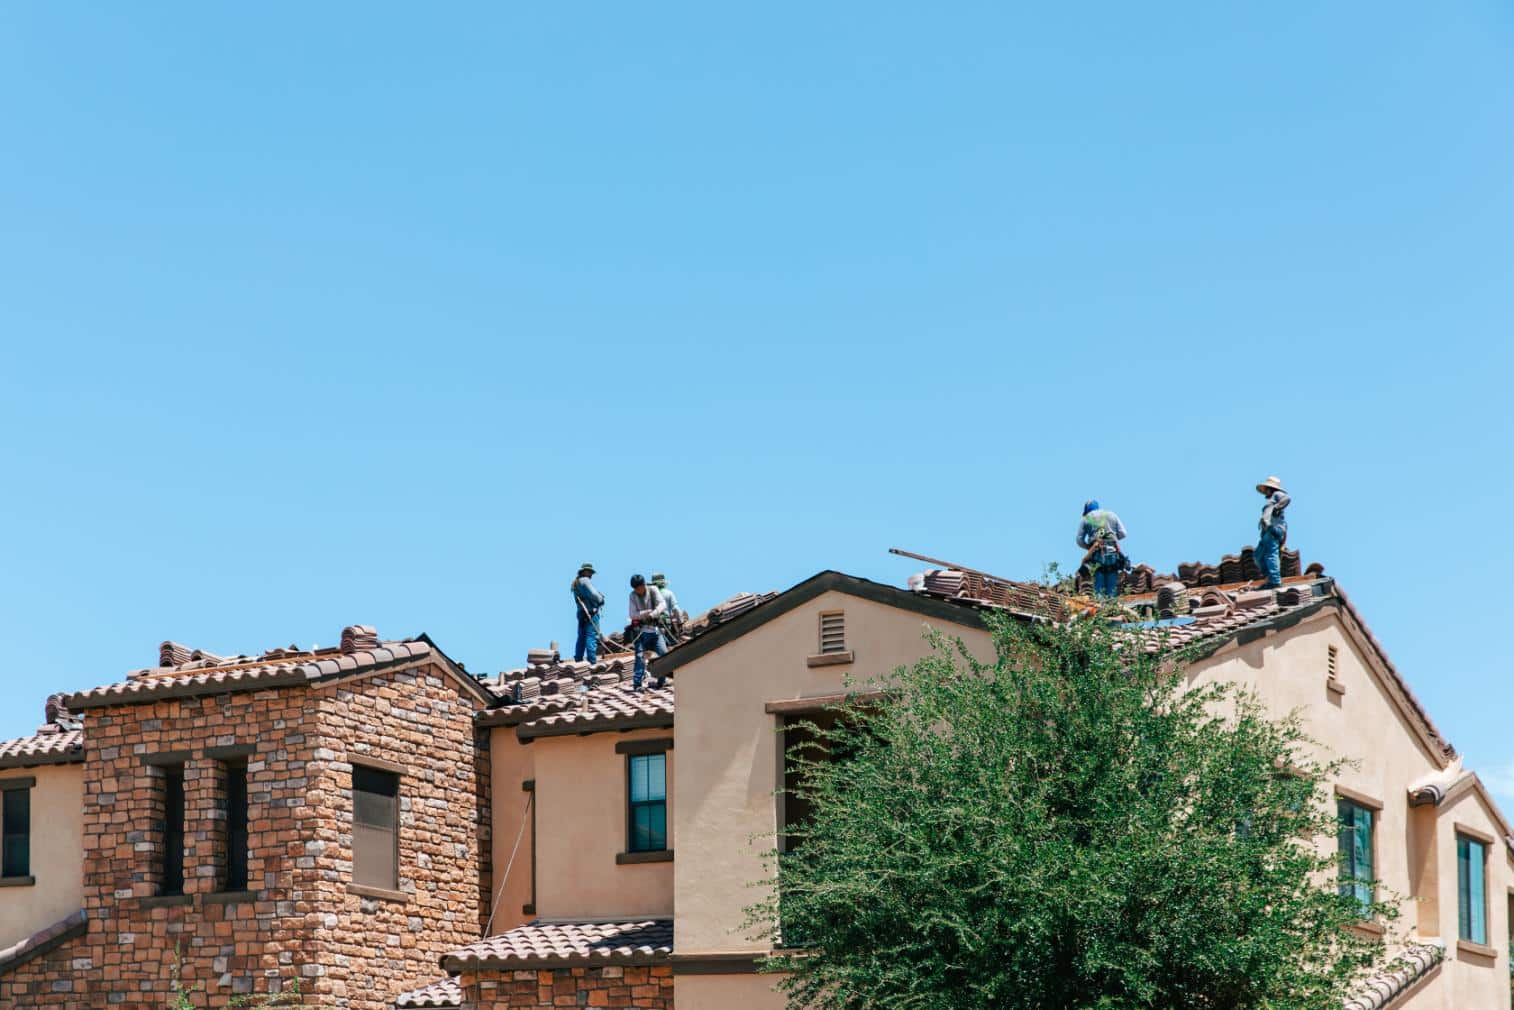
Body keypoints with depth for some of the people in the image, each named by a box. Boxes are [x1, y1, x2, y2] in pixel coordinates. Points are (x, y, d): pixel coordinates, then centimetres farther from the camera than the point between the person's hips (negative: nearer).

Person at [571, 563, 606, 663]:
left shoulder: (575, 583, 19)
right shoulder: (585, 580, -10)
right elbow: (593, 595, -18)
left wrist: (599, 595, 5)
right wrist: (601, 599, 0)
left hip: (581, 613, 9)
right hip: (591, 613, -9)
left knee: (581, 637, 14)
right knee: (592, 637, -10)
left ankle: (578, 660, 15)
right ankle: (592, 661, -15)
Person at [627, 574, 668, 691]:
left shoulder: (653, 590, 1)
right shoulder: (633, 595, 0)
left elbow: (663, 604, -12)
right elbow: (633, 614, -6)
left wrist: (654, 613, -31)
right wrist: (646, 613, -22)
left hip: (655, 629, 1)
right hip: (641, 630, -1)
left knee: (664, 654, -7)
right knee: (640, 655, -13)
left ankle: (660, 682, 6)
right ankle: (637, 683, -11)